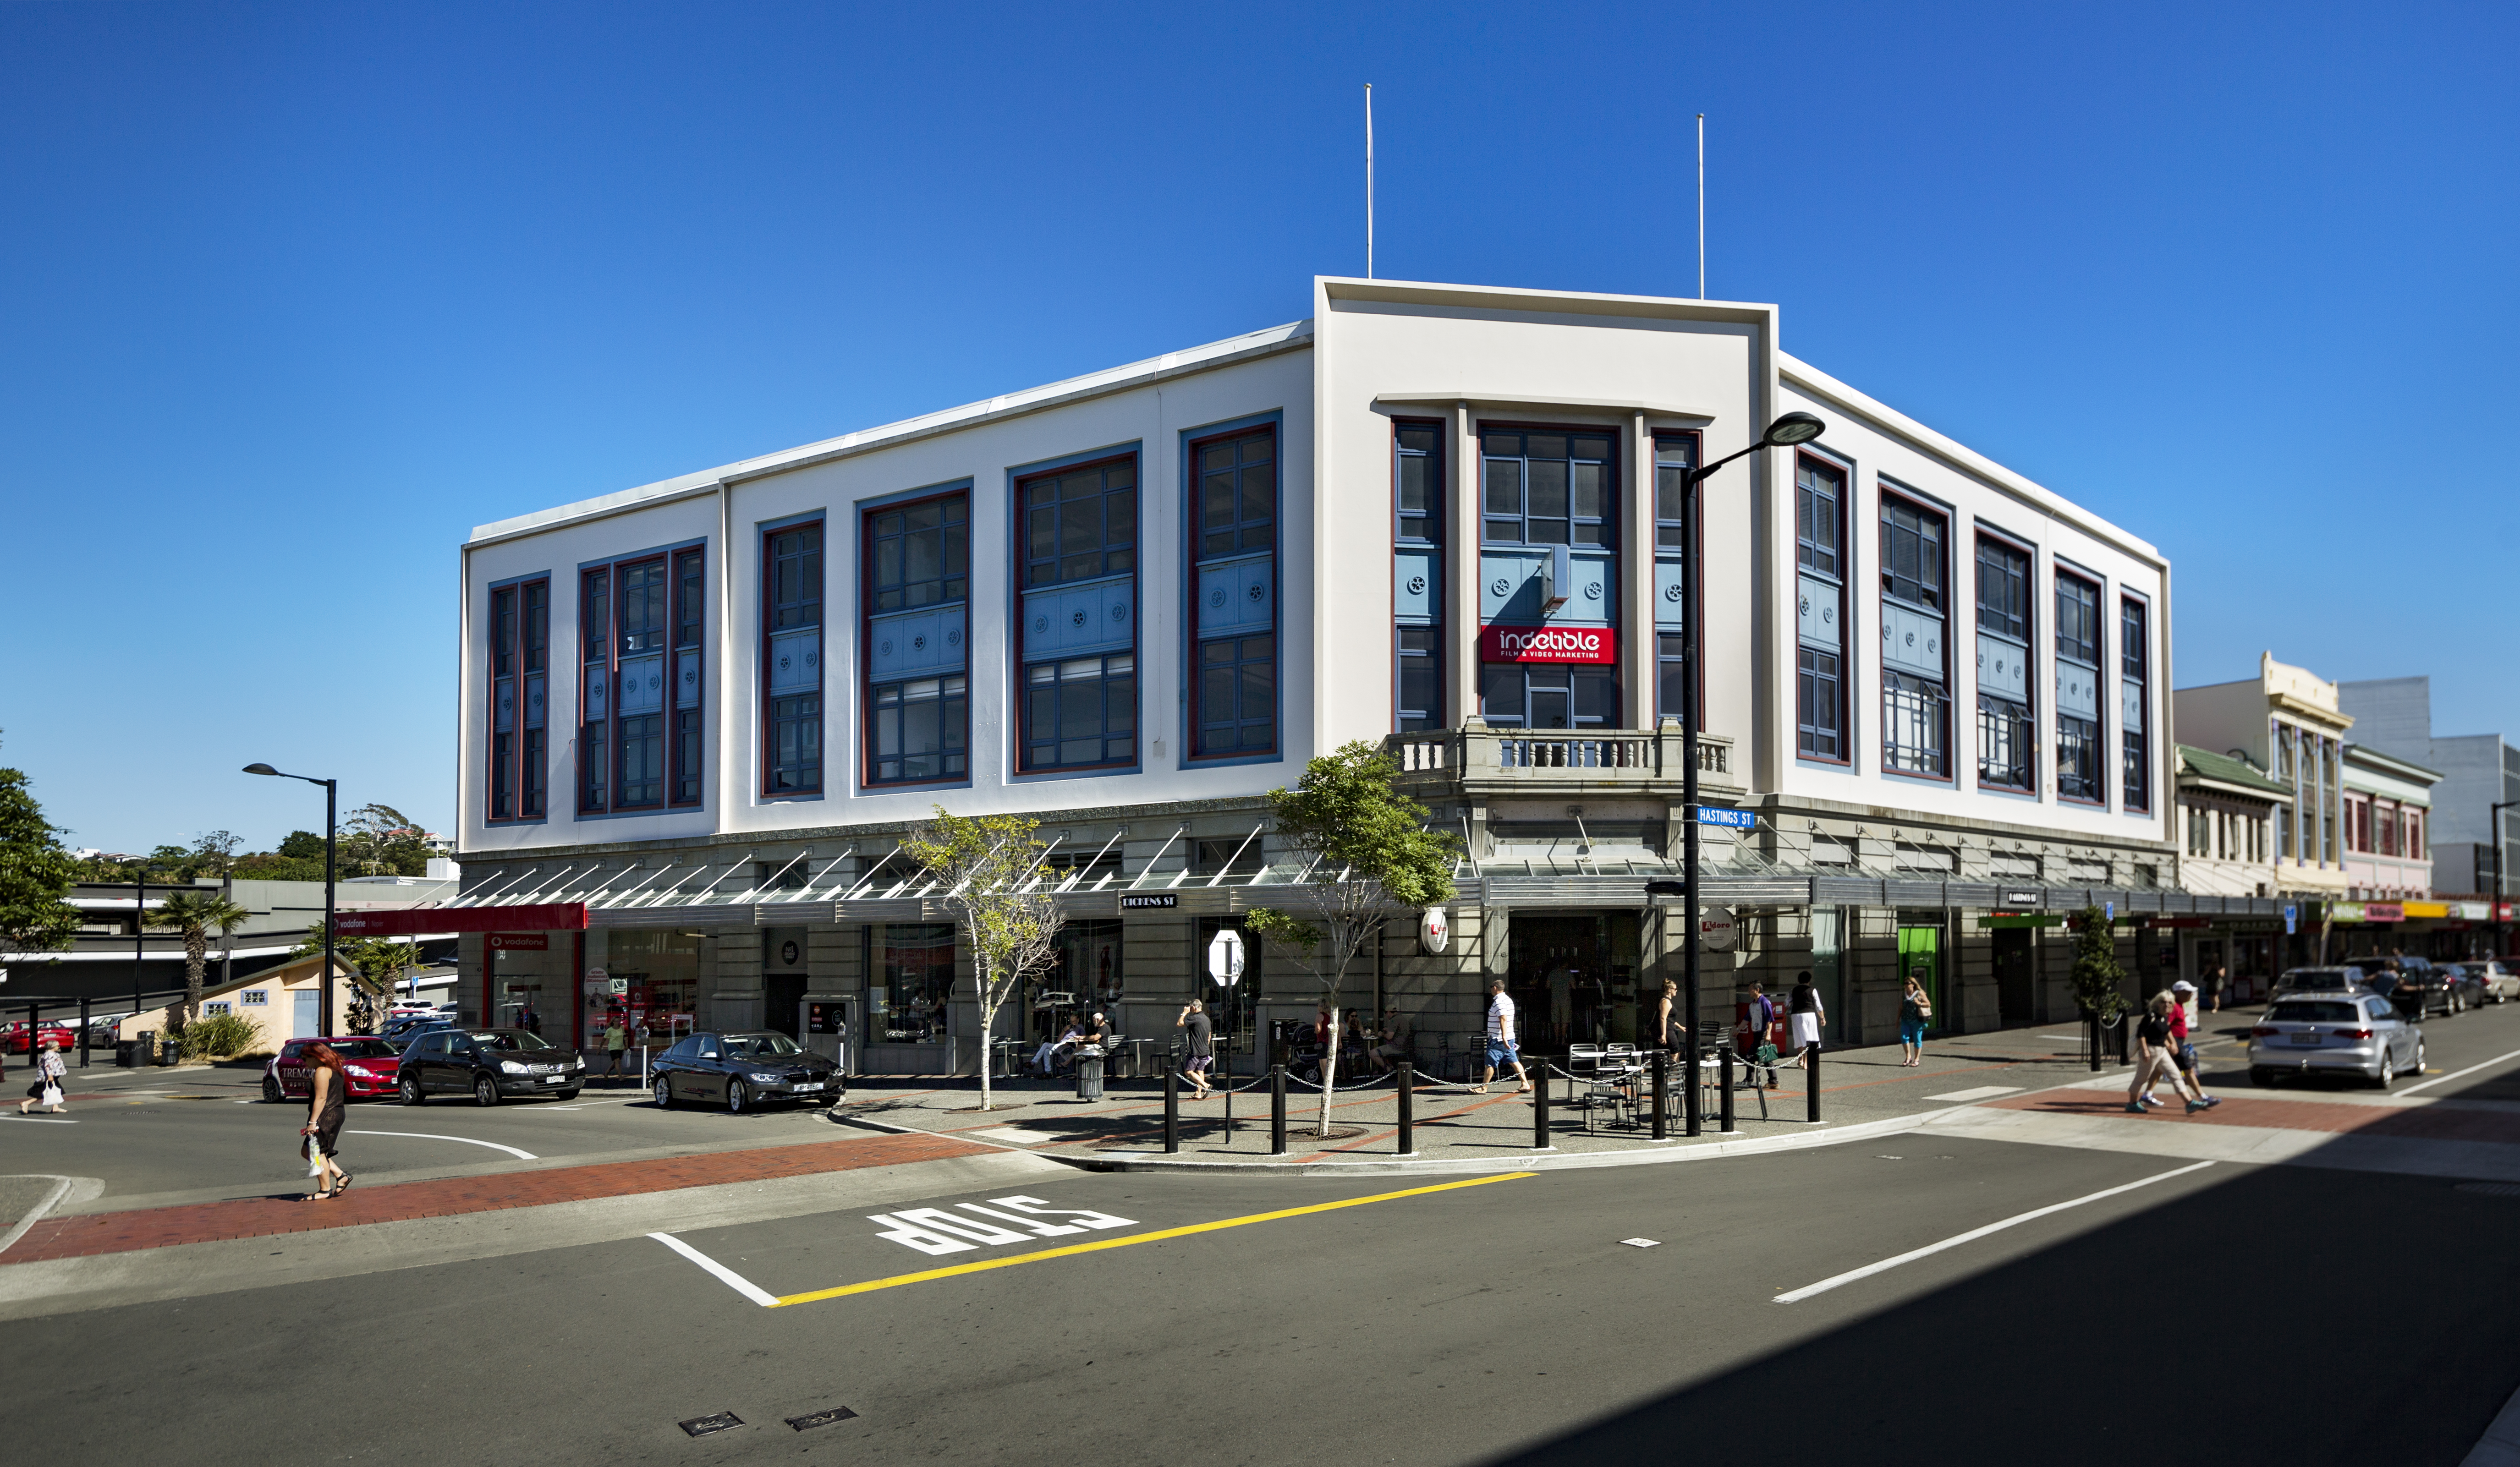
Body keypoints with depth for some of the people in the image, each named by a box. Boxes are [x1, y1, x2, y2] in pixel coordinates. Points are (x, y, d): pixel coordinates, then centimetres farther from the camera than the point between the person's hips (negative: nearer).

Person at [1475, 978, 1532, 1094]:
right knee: (1514, 1061, 10)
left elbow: (1503, 1020, -26)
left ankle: (1483, 1087, 2)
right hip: (1510, 1038, 10)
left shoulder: (1499, 1002, -17)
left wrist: (1504, 1038, -30)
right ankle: (1525, 1084, 8)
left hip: (1499, 1040, -10)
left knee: (1490, 1063, -3)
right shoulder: (1508, 1000, 15)